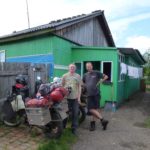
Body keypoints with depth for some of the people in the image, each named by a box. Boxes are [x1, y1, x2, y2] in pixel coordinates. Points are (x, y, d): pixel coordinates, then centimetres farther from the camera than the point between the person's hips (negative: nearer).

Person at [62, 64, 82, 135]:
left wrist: (79, 97, 0)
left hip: (75, 97, 0)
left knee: (75, 113, 4)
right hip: (67, 97, 0)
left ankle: (74, 128, 17)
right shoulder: (65, 76, 5)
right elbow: (62, 85, 8)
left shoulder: (78, 76, 6)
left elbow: (79, 87, 5)